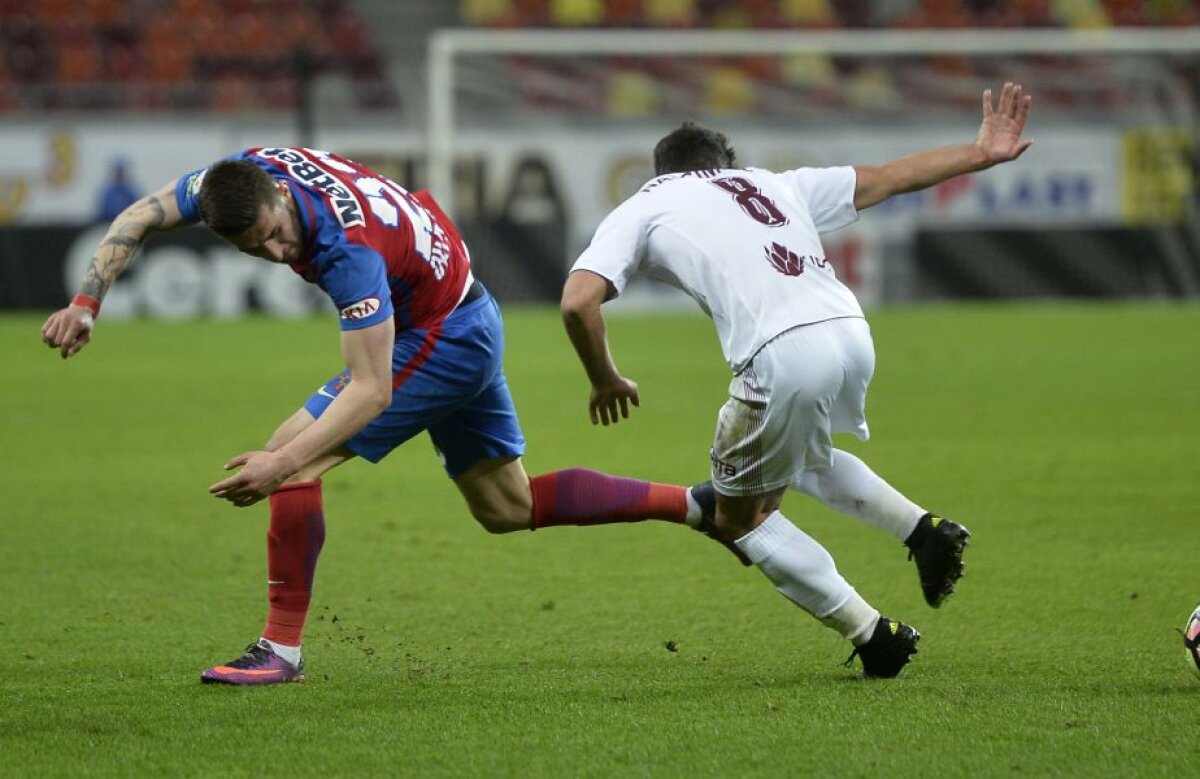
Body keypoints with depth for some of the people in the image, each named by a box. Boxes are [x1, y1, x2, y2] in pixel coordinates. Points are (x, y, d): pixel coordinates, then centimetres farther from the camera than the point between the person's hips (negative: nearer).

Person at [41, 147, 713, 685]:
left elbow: (372, 391, -36)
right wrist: (86, 304, -14)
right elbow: (139, 219, -1)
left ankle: (282, 647, -8)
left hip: (443, 341, -9)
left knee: (294, 457, -15)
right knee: (509, 508, 18)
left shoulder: (349, 247, -37)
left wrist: (283, 463, -44)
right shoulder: (244, 172, -16)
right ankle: (695, 505, 20)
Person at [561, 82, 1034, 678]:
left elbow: (577, 301, 1)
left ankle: (873, 635, 11)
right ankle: (923, 529, 19)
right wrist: (981, 154, 45)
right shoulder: (771, 183, 29)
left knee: (740, 517, 16)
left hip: (782, 357, -6)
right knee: (801, 457, 36)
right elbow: (887, 178, 35)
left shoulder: (640, 210, 16)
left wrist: (605, 380, 17)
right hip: (852, 336, 6)